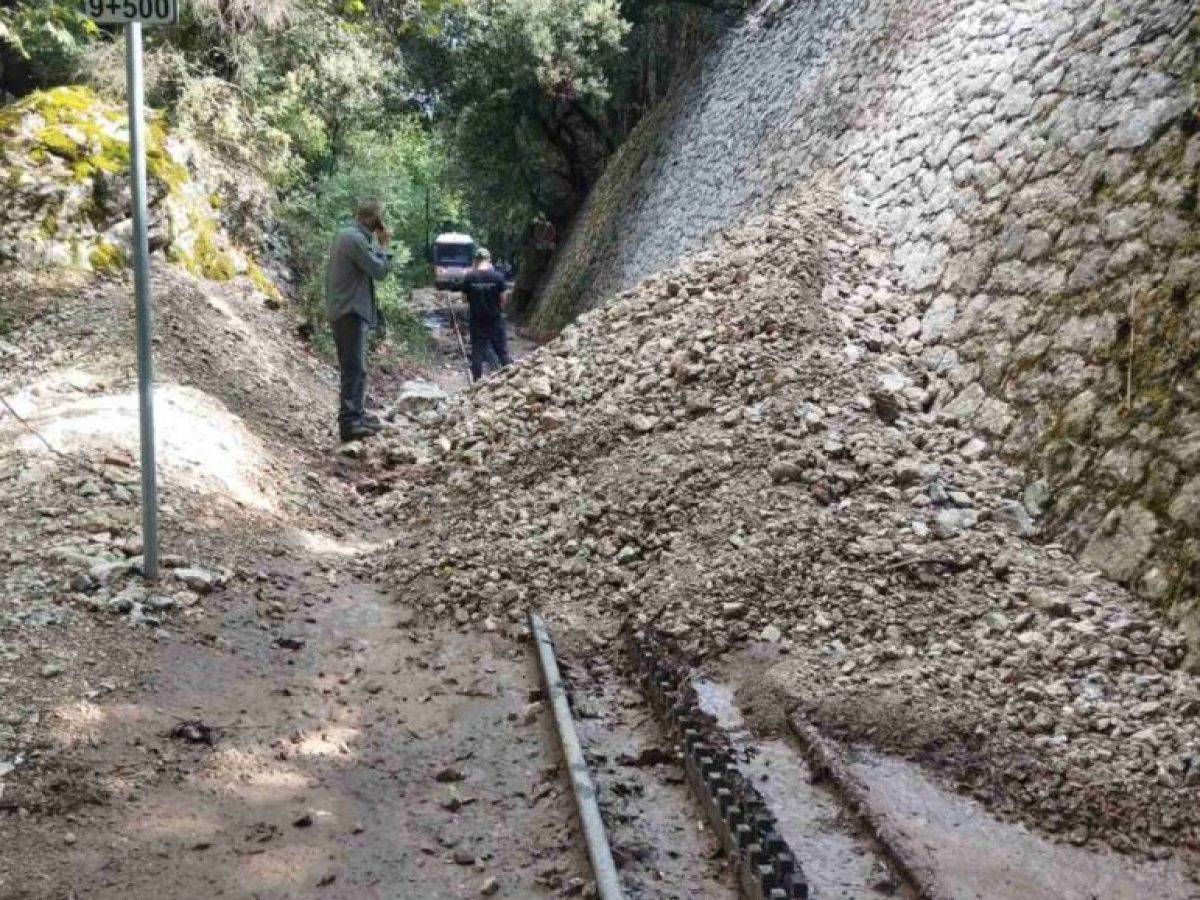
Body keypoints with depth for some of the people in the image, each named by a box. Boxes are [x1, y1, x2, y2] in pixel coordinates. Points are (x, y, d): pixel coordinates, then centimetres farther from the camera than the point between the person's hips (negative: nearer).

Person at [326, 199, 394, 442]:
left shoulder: (347, 234, 13)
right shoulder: (356, 239, -18)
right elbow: (380, 270, -16)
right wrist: (385, 245, -7)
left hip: (345, 309, 11)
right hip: (350, 312, -11)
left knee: (353, 366, 17)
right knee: (355, 368, -10)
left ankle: (356, 413, 25)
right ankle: (349, 422, -10)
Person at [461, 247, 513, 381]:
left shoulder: (468, 277, -7)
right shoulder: (497, 276, -10)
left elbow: (466, 298, 1)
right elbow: (503, 299, -6)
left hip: (477, 321, 1)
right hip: (495, 320, -1)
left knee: (477, 353, 8)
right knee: (503, 352, 9)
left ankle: (477, 382, 12)